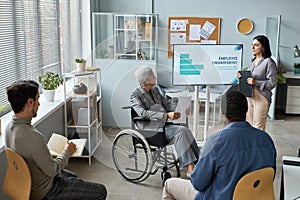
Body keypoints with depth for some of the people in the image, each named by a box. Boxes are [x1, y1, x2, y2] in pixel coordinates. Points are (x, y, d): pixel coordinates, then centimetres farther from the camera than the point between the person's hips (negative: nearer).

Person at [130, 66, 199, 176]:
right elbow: (143, 113, -20)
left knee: (185, 130, -21)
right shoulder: (135, 96, -5)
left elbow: (166, 103, 19)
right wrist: (166, 115, -30)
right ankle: (189, 168, -30)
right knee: (179, 131, -28)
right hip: (150, 128, -7)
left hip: (163, 123, 7)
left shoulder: (155, 90, 18)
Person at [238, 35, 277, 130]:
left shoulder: (269, 62, -10)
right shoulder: (252, 61, 12)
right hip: (249, 96, 7)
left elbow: (272, 83, -13)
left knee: (258, 127, -3)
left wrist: (256, 83, -22)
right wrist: (242, 76, 2)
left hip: (261, 97, -7)